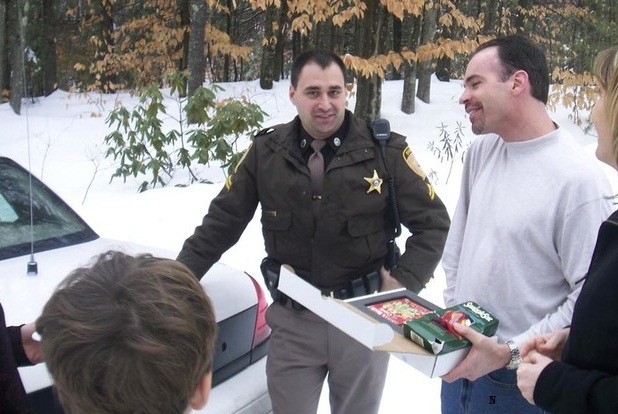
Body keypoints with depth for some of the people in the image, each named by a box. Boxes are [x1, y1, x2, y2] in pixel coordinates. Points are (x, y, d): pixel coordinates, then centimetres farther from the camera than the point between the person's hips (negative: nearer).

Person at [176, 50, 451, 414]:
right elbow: (222, 223, 3)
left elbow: (433, 221, -1)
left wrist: (405, 283, -11)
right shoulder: (266, 152, -3)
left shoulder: (385, 150, -8)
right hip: (293, 322, 1)